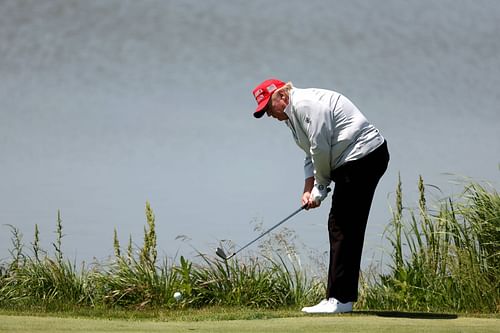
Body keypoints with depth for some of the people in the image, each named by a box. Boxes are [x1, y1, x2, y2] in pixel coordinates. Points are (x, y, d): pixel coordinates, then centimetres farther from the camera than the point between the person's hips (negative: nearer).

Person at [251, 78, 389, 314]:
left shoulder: (304, 103, -14)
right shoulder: (294, 114, 21)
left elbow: (320, 148, -16)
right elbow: (312, 156, 22)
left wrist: (321, 186, -2)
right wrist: (308, 190, 8)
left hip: (363, 155, -11)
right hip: (361, 160, 11)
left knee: (342, 227, -11)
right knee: (341, 227, 11)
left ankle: (340, 299, -11)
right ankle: (340, 297, 13)